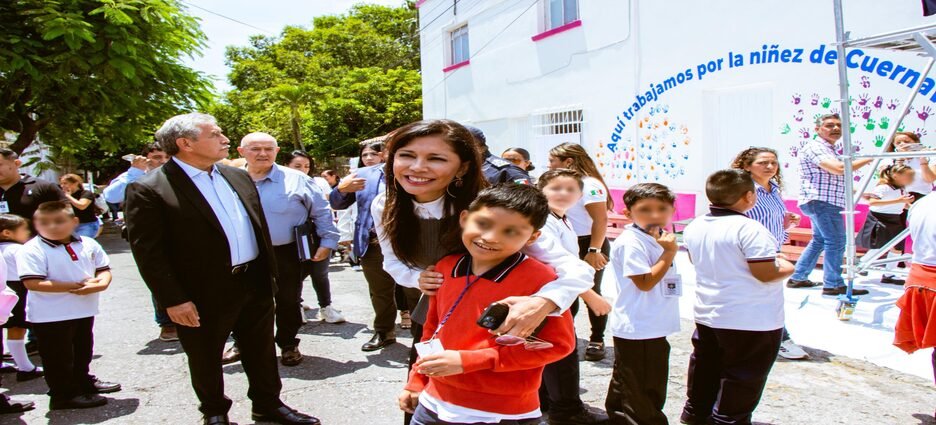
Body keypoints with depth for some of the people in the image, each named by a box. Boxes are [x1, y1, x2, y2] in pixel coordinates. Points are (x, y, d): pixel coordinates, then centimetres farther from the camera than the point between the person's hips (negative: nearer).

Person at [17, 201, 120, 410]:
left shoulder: (88, 244, 0)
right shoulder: (32, 250, -17)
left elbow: (103, 269, 5)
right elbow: (32, 283, -24)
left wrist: (101, 283, -20)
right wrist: (74, 286, -26)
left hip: (84, 310, 6)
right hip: (50, 315, -6)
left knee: (83, 351, 24)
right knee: (58, 357, 5)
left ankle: (83, 382, 43)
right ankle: (64, 395, 18)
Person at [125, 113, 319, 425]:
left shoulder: (238, 177, 8)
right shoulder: (149, 190, -13)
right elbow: (148, 252, -15)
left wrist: (269, 272, 12)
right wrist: (173, 300, -17)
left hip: (255, 284, 6)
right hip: (204, 295, -5)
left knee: (262, 352, 17)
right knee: (206, 359, 14)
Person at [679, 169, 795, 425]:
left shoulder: (694, 227, 1)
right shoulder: (750, 229, -22)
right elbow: (765, 273, -23)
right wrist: (786, 268, -3)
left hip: (707, 315, 8)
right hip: (753, 321, -7)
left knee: (705, 369, 21)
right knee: (742, 378, 6)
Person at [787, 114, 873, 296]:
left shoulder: (829, 150, 22)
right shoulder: (815, 147, -13)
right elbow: (839, 169, -28)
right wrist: (869, 158, -18)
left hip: (824, 203, 11)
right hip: (821, 202, -11)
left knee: (819, 241, 16)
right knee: (836, 243, -9)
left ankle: (798, 278, 21)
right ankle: (833, 285, -3)